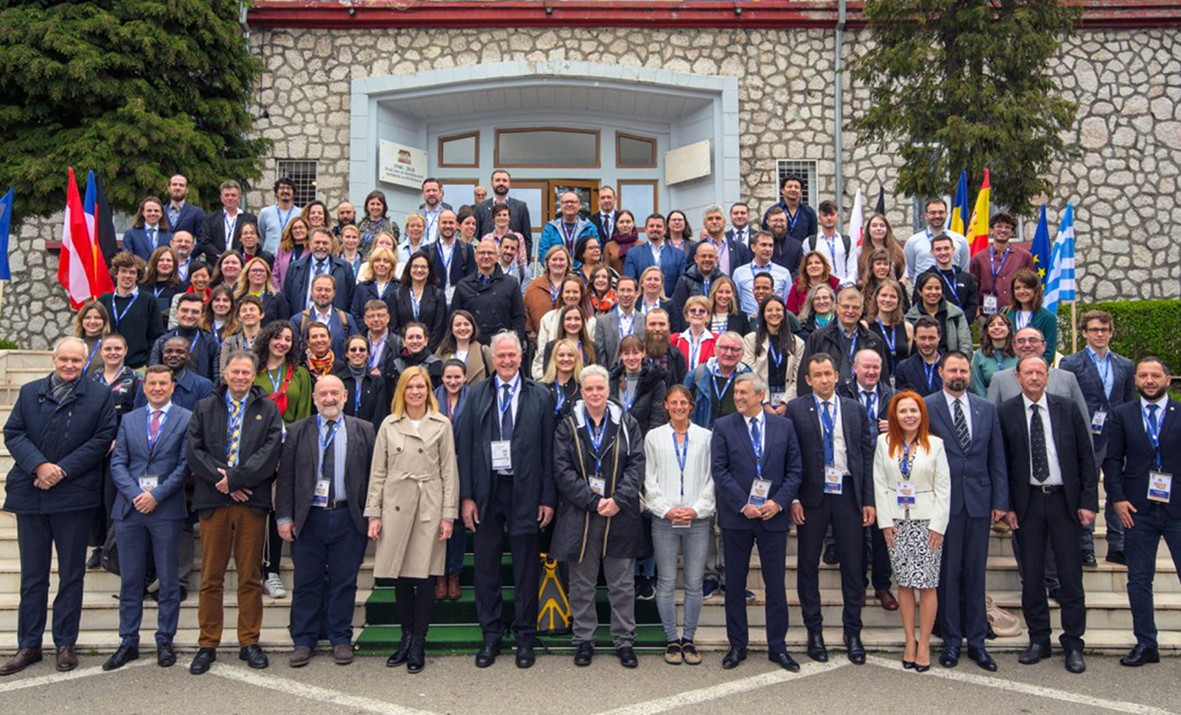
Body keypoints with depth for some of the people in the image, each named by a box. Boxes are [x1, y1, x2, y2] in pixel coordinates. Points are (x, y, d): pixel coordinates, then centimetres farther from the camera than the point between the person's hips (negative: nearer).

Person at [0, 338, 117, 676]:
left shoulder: (100, 396, 2)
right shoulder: (30, 392, 11)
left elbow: (103, 439, -6)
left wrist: (62, 470, -14)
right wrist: (39, 466, -14)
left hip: (74, 495, -2)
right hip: (30, 493, 3)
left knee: (72, 574, 6)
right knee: (32, 574, 10)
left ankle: (65, 643, 17)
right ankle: (29, 645, 20)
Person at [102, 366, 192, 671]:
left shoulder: (186, 419, 3)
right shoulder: (129, 420, 14)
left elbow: (185, 464, -4)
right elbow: (117, 463, 6)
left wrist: (157, 495, -12)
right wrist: (135, 495, -9)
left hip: (166, 509, -3)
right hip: (130, 508, 3)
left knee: (168, 581, 4)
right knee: (130, 580, 8)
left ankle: (165, 642, 14)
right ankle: (128, 643, 17)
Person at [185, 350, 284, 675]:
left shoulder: (268, 410, 8)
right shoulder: (205, 408, 12)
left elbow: (270, 451, -4)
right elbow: (193, 450, 2)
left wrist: (235, 478, -12)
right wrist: (221, 481, -9)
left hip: (252, 501, -1)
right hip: (213, 501, 1)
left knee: (250, 577, 5)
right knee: (211, 577, 4)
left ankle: (249, 642, 14)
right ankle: (207, 645, 13)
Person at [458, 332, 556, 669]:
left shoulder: (540, 397, 2)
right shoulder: (477, 395, 6)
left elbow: (548, 450, 0)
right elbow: (465, 448, 4)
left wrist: (548, 498, -4)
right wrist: (467, 496, -2)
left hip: (525, 492, -1)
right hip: (486, 491, 1)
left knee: (526, 569, 7)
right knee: (486, 568, 8)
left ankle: (524, 637, 21)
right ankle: (491, 636, 22)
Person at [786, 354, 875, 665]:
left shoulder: (855, 410, 8)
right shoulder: (795, 410, 0)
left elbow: (867, 456, 7)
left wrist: (868, 500, 2)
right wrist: (792, 498, -8)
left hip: (848, 495, 2)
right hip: (812, 496, -2)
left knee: (853, 565, 6)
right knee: (808, 564, 6)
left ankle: (852, 633, 19)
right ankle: (814, 631, 19)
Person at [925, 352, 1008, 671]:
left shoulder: (986, 409, 10)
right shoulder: (926, 407, -2)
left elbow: (997, 458, 9)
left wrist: (1000, 501, 4)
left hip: (979, 501, 3)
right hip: (943, 501, -3)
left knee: (975, 573, 8)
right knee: (947, 573, 3)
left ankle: (976, 641, 17)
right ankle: (951, 640, 15)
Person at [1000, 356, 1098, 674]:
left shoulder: (1067, 409, 3)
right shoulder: (1006, 412, -1)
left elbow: (1086, 458, 4)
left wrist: (1088, 502, -2)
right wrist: (1007, 506, -4)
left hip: (1065, 501, 0)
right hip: (1027, 502, 0)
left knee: (1070, 575, 4)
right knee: (1031, 576, 7)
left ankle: (1073, 644, 16)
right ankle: (1039, 640, 20)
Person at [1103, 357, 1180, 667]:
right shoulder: (1121, 415, 8)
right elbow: (1112, 460, 5)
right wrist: (1117, 498, -5)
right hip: (1138, 510, 1)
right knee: (1139, 580, 7)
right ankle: (1146, 644, 17)